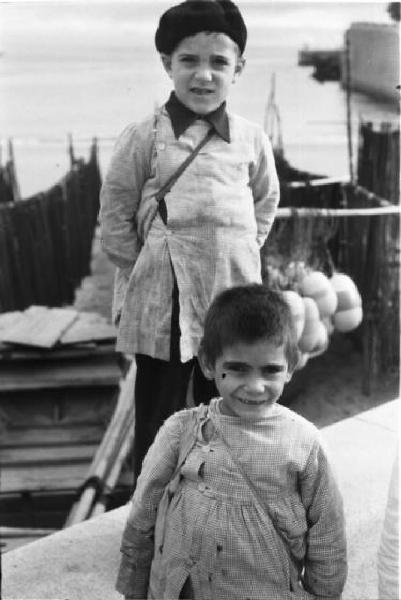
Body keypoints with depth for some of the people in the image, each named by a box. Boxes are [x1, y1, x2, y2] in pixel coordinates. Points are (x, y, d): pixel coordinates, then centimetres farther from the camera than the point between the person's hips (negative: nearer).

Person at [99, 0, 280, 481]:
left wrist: (239, 256, 11)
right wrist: (145, 271, -3)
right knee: (158, 420, 10)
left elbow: (266, 201, 18)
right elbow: (115, 217, 0)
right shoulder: (143, 138, -5)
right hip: (162, 302, -2)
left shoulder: (251, 140, 3)